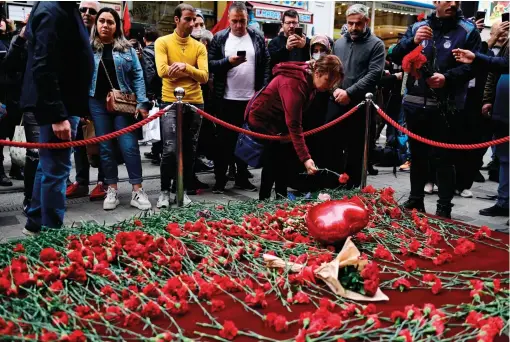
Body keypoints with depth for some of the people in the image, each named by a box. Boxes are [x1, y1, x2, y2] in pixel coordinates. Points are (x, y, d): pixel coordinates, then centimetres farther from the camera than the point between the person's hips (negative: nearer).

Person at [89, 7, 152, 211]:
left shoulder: (126, 48, 6)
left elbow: (137, 76, 2)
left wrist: (142, 102, -7)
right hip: (97, 104, 1)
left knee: (129, 146, -5)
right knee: (105, 148, 6)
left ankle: (137, 190, 2)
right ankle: (112, 190, 15)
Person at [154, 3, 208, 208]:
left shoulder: (199, 47, 9)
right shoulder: (163, 42, 1)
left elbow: (204, 76, -2)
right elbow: (162, 71, -14)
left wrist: (185, 66, -19)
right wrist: (192, 72, -7)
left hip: (195, 103, 3)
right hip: (170, 103, -3)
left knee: (189, 151, 7)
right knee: (170, 150, -11)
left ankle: (184, 190, 20)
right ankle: (165, 191, 7)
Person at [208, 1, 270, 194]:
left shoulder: (257, 38, 4)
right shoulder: (219, 38, 1)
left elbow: (266, 65, 4)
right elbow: (210, 64, -3)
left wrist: (263, 90, -5)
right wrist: (228, 61, -19)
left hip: (251, 99, 2)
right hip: (226, 99, -2)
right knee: (224, 140, 6)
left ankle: (242, 178, 23)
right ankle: (220, 179, 15)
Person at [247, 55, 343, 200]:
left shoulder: (309, 80, -3)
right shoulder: (294, 82, -32)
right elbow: (294, 125, -36)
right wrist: (305, 158, -41)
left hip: (278, 121, 9)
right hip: (262, 120, -9)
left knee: (281, 162, 8)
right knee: (272, 164, -9)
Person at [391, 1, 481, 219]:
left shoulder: (468, 30, 2)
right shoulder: (418, 27, 11)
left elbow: (472, 64, -7)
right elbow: (396, 57, 3)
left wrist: (448, 77, -22)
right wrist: (413, 41, -15)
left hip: (445, 107, -4)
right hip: (415, 104, 4)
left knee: (442, 158, -1)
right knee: (417, 155, 15)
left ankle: (444, 208, 10)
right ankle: (415, 200, 29)